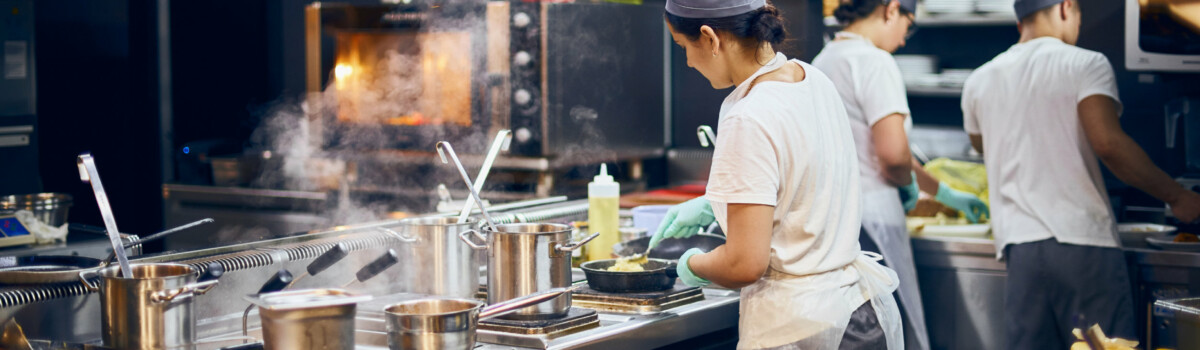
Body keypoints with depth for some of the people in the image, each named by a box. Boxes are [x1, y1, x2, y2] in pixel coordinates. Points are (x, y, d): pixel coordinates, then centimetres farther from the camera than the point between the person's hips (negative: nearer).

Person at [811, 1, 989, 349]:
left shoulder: (823, 61, 17)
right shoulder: (874, 61, -11)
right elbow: (893, 153, -22)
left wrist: (945, 194, 32)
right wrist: (909, 184, 3)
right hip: (870, 221, -9)